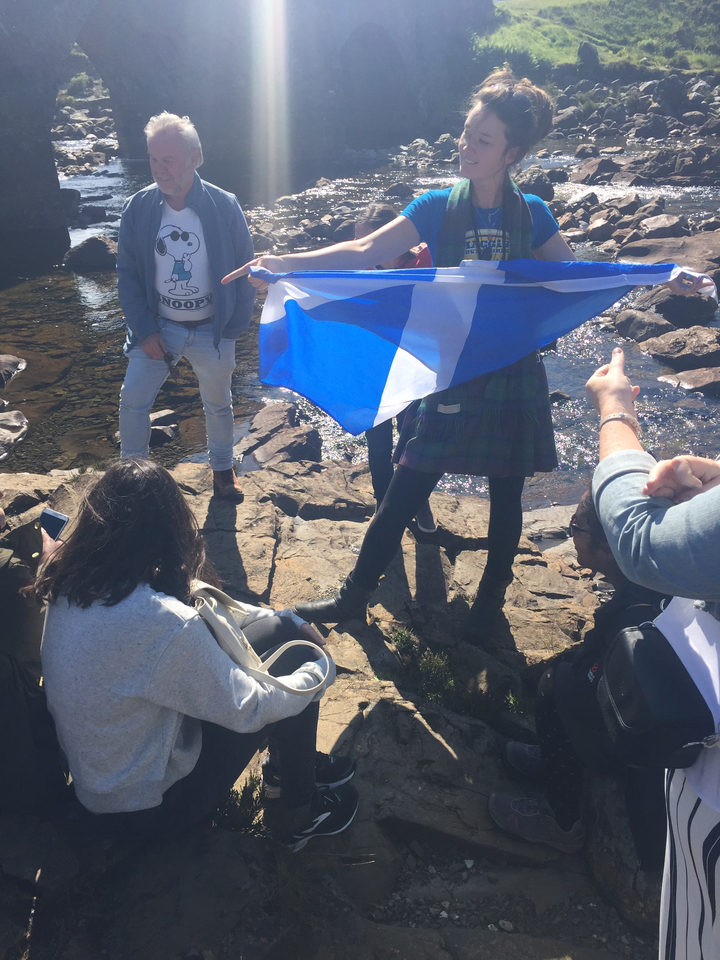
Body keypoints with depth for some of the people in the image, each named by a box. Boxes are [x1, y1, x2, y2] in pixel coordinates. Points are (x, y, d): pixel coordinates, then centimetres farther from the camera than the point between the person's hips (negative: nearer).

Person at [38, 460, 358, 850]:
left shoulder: (70, 587, -9)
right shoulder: (162, 623, -36)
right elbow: (247, 709, -22)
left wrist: (285, 620, 4)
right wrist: (319, 672, -5)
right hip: (146, 806, -7)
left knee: (275, 628, 6)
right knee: (290, 659, -2)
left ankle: (288, 765, 30)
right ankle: (296, 815, 19)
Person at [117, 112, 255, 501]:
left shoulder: (224, 206, -12)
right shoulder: (137, 208, -8)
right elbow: (127, 273, -2)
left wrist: (233, 329, -7)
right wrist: (144, 330, -9)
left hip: (212, 330, -1)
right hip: (158, 327, 1)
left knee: (218, 404, 15)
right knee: (133, 400, -2)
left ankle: (222, 470, 37)